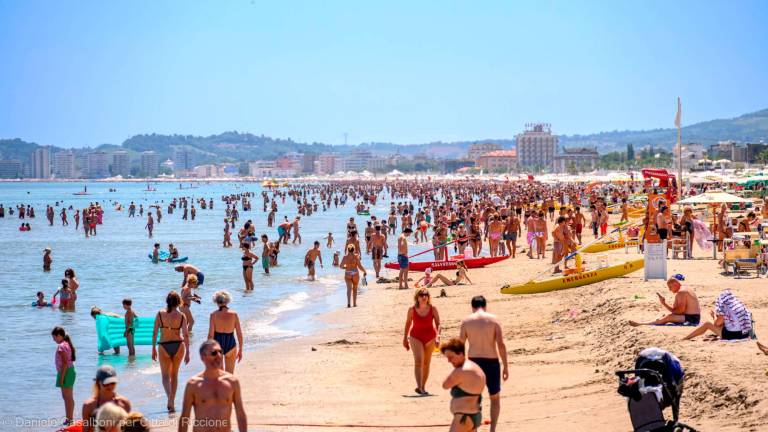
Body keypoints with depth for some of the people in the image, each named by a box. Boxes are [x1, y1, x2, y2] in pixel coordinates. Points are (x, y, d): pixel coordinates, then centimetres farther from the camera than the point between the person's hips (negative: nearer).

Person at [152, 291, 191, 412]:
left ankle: (169, 398, -18)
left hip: (164, 346, -1)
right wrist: (187, 352, -5)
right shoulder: (181, 316, -6)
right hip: (178, 345, 1)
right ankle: (172, 401, 21)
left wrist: (153, 349, 6)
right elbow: (186, 335, -9)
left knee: (165, 376, 7)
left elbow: (155, 332, -4)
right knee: (174, 374, 18)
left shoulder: (160, 314, -6)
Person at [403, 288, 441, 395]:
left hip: (430, 338, 2)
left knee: (426, 363, 10)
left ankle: (423, 387, 22)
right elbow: (408, 324, 6)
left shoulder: (433, 309, -8)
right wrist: (405, 339, 10)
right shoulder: (412, 309, -7)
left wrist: (438, 336, -21)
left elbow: (438, 324, -7)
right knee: (418, 361, -18)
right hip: (416, 337, -2)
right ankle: (419, 387, -28)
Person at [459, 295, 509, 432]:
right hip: (491, 362, -1)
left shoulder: (466, 321, 0)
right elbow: (501, 344, -10)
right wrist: (506, 366, -5)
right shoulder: (493, 319, -3)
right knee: (495, 398, 17)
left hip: (474, 361, 1)